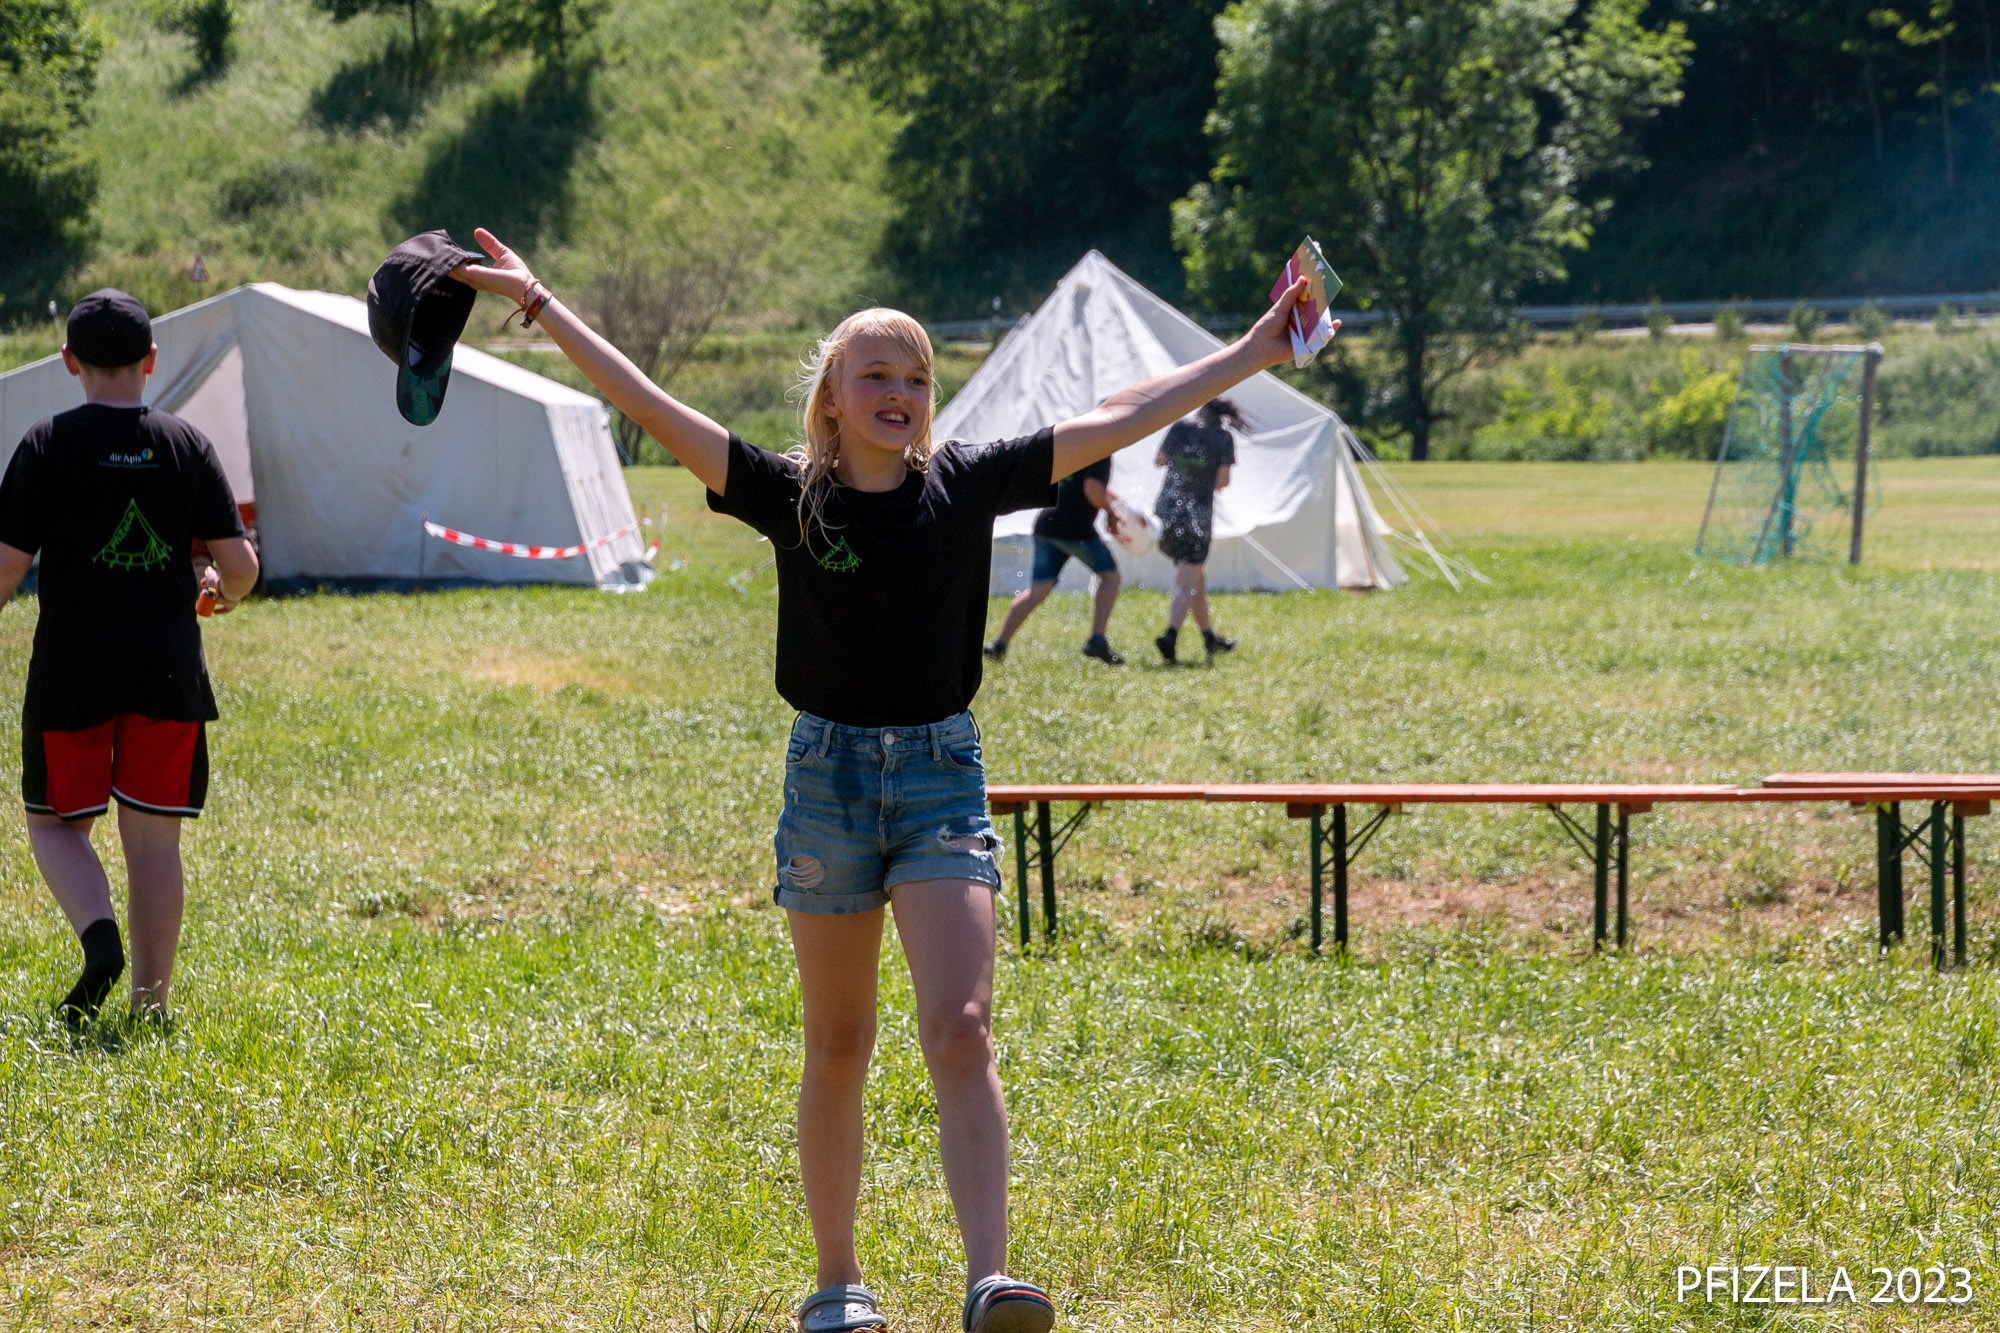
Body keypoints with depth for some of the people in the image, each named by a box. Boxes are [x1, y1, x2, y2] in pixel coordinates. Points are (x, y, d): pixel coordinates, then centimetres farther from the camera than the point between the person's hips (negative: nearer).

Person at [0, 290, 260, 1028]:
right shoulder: (185, 443, 2)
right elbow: (239, 563, 1)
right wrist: (224, 591, 23)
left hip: (72, 669, -2)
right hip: (167, 673, 2)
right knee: (153, 836, 8)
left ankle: (99, 933, -14)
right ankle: (151, 1002, 8)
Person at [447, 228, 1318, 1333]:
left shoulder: (965, 485, 2)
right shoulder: (791, 494, -2)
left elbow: (1120, 420, 3)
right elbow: (651, 408, -6)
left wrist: (1257, 351, 2)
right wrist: (537, 304, -10)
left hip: (942, 775, 0)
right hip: (828, 775, 0)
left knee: (960, 1032, -14)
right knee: (837, 1050, 9)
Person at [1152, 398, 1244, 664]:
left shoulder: (1180, 428, 4)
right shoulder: (1223, 438, -5)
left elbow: (1159, 461, 13)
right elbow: (1222, 481, -8)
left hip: (1169, 508, 5)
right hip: (1198, 512, -5)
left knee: (1198, 576, 20)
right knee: (1187, 583, -7)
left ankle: (1209, 637, 33)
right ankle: (1170, 636, -28)